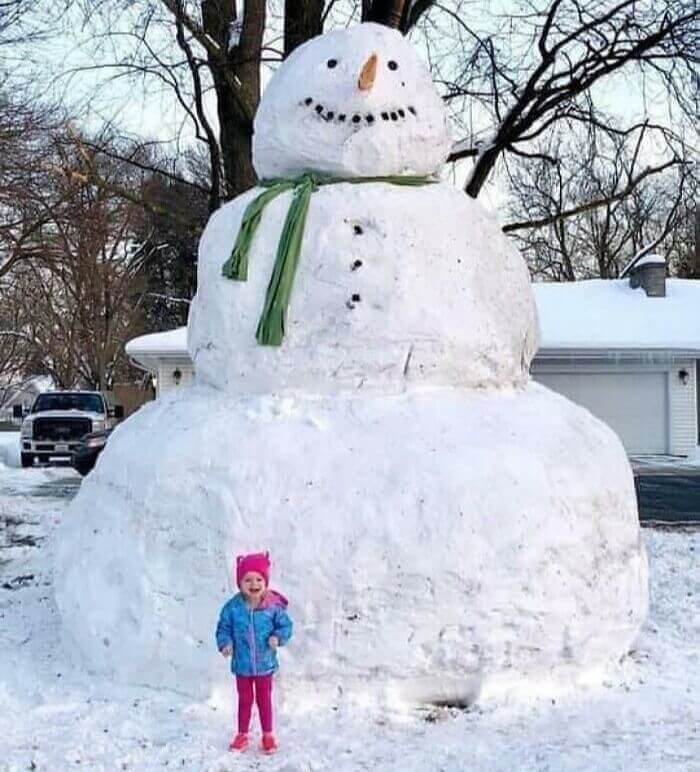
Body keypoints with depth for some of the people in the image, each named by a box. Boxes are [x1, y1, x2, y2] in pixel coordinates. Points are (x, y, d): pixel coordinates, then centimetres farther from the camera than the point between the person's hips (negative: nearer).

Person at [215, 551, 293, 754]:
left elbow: (285, 625, -4)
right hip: (242, 665, 1)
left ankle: (268, 735, 29)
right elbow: (223, 628, -1)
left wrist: (278, 637, -22)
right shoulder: (233, 607, -12)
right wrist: (225, 643, -18)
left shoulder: (274, 606, -14)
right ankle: (242, 735, 31)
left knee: (264, 700, 14)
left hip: (265, 664, -1)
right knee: (244, 700, 16)